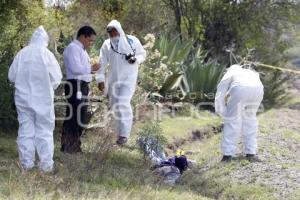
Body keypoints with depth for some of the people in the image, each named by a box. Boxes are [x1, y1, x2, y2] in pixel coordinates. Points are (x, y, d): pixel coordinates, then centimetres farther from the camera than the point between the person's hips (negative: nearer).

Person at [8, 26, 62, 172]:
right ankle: (46, 164, 3)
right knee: (44, 131, 5)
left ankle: (26, 163, 12)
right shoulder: (46, 54, -10)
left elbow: (12, 76, 4)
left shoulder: (21, 54, -3)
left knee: (26, 130, 10)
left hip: (23, 98, 2)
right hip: (43, 99, -2)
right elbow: (57, 77, -8)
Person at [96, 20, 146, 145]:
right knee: (115, 105, 7)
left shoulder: (132, 41, -4)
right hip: (113, 78, 4)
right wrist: (100, 79, -6)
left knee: (123, 103, -17)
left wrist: (135, 59, -15)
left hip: (128, 78, -4)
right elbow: (102, 63, 1)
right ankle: (121, 130, 22)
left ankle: (124, 134, -13)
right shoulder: (106, 45, 2)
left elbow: (143, 54, 7)